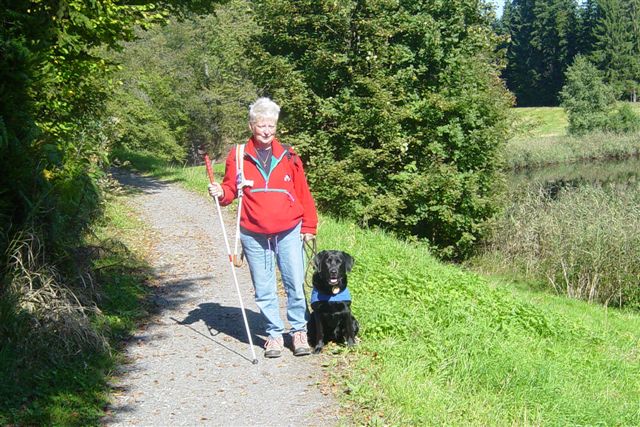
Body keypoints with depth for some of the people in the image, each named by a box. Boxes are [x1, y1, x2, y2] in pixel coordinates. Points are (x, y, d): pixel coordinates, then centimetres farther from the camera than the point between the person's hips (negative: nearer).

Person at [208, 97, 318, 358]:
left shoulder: (288, 156, 2)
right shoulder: (238, 156, 1)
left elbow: (303, 193, 5)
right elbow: (231, 189, 7)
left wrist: (309, 227, 5)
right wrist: (221, 193, -16)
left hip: (289, 233, 0)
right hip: (253, 236, 0)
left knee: (295, 285, 2)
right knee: (264, 290, 8)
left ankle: (299, 331, 19)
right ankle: (274, 334, 22)